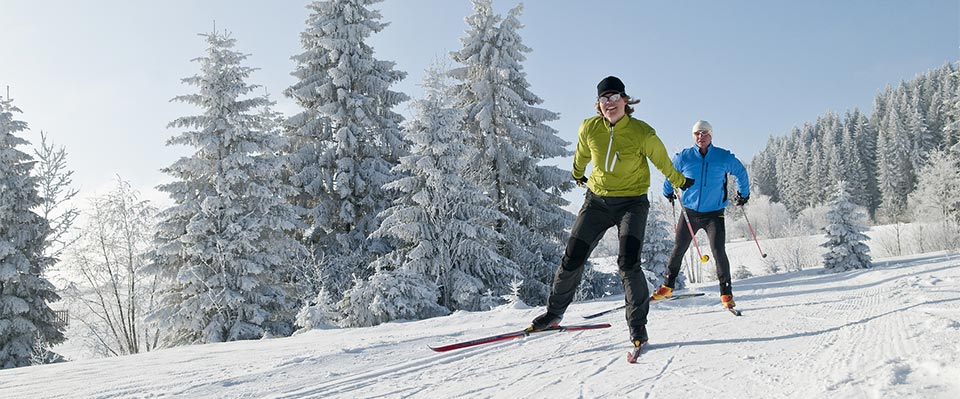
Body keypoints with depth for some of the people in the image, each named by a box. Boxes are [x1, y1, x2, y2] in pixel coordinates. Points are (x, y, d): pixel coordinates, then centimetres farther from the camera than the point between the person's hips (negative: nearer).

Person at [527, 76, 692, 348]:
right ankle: (554, 312, 24)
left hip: (632, 202, -3)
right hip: (597, 200, 3)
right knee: (571, 260, 2)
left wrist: (681, 182, 19)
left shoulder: (642, 133, -15)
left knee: (628, 263, -20)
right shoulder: (589, 129, -8)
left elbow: (663, 162, 5)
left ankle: (638, 325, -3)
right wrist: (578, 175, 32)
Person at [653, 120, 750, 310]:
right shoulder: (684, 157, -4)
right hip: (689, 212, 1)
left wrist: (743, 193, 24)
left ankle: (726, 293, -1)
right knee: (678, 250, 7)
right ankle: (667, 286, 22)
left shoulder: (724, 157, -4)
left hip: (714, 213, -1)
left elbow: (741, 172, 16)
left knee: (718, 251, -13)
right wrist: (668, 192, 27)